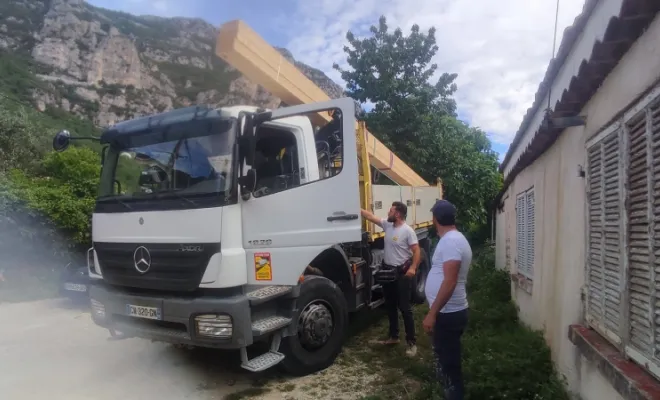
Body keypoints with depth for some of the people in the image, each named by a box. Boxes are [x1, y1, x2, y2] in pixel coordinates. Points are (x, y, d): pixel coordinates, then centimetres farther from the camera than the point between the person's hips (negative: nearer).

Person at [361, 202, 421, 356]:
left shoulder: (407, 230, -15)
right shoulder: (387, 225, 6)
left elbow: (416, 250, -18)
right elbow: (370, 216, 9)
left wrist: (413, 267, -29)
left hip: (402, 272, -8)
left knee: (405, 308, -4)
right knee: (390, 306, 16)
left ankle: (411, 342, 5)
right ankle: (393, 336, 30)